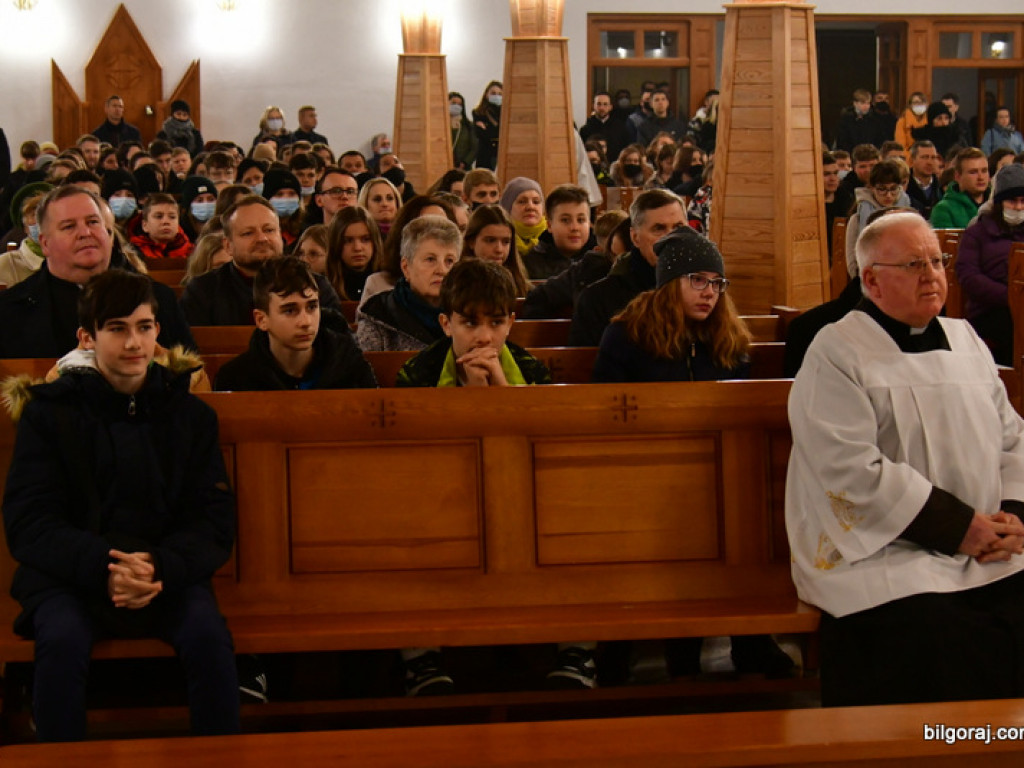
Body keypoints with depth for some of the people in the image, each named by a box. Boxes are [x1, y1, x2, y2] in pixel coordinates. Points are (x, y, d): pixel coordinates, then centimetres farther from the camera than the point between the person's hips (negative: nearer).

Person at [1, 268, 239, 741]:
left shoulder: (191, 415, 8)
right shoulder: (49, 412, 3)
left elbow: (214, 521, 3)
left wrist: (160, 566, -19)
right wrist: (102, 566, -23)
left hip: (169, 573, 1)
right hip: (69, 574, -1)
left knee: (210, 637, -28)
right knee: (63, 642, -32)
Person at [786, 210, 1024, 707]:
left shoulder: (964, 340, 17)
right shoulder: (836, 354, -4)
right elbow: (853, 470, -13)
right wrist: (957, 527, -15)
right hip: (883, 552, -5)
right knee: (952, 654, -28)